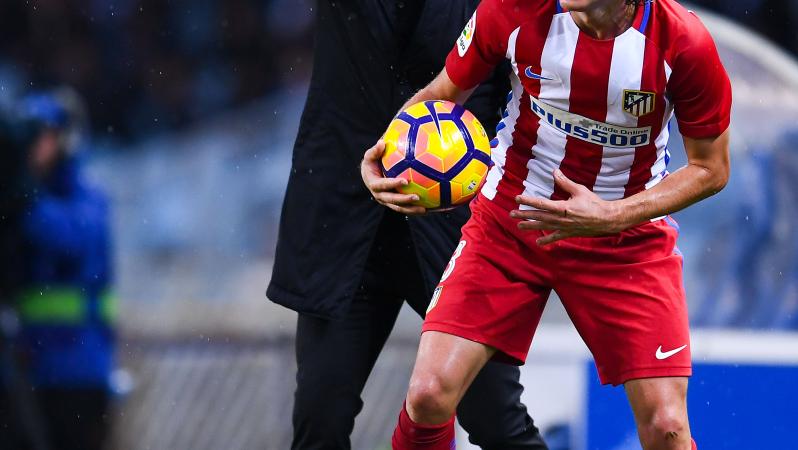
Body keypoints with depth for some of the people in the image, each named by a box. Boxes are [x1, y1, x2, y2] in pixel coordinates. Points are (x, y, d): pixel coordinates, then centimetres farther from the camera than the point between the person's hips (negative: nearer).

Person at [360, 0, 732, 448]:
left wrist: (611, 216, -22)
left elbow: (711, 168, -9)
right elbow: (441, 95, 0)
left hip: (628, 237, -1)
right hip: (508, 221, 1)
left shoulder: (683, 42, -21)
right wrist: (385, 152, -20)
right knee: (429, 396, -12)